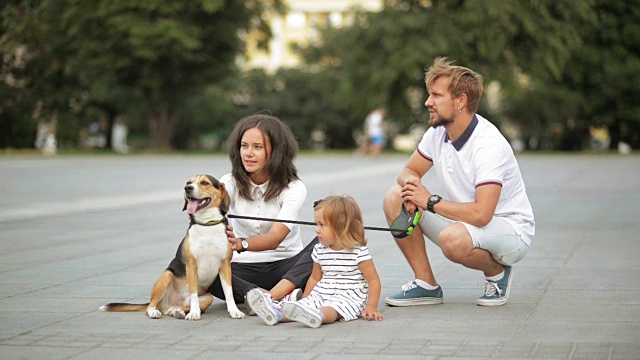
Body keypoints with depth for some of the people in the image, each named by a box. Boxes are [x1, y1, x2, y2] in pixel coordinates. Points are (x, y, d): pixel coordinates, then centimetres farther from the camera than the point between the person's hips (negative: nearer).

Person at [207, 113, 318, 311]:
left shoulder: (294, 188, -11)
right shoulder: (230, 183, -3)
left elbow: (275, 237, -26)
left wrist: (241, 244, -47)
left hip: (288, 266, -1)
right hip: (245, 268, 2)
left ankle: (270, 298, -46)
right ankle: (284, 298, -41)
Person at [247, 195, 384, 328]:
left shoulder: (358, 252, -7)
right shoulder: (319, 250, 12)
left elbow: (373, 280, -7)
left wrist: (371, 306, -16)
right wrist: (304, 301, 17)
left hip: (347, 298, -6)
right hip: (320, 295, 6)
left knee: (331, 309, -37)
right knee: (305, 304, -22)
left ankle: (316, 315, -68)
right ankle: (277, 313, -47)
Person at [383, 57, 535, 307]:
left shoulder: (489, 145, -28)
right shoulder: (438, 132, -3)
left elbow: (481, 214, -35)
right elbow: (410, 170, 11)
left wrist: (430, 201, -24)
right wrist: (411, 182, -15)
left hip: (511, 232, -8)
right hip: (464, 222, 8)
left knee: (453, 238, -39)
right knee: (395, 198, -6)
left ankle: (497, 272, -5)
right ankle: (426, 285, 0)